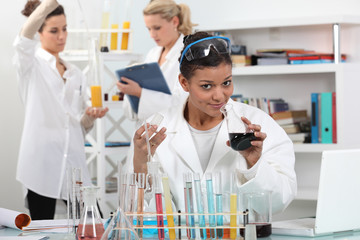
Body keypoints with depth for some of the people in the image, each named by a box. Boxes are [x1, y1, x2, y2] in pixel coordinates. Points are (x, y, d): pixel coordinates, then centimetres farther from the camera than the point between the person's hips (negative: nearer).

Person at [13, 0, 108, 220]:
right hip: (41, 160, -5)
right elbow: (25, 36, -21)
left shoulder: (76, 74, 19)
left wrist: (90, 116, -2)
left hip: (73, 160, 5)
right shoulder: (31, 63, 3)